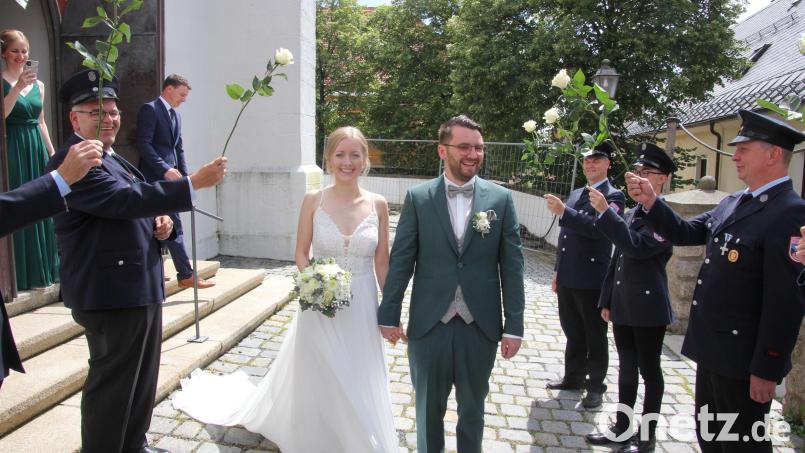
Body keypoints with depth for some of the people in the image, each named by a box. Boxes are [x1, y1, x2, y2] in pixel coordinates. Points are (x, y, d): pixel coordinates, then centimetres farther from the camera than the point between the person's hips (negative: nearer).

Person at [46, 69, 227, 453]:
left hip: (138, 288, 10)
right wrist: (194, 182, -31)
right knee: (112, 385, 4)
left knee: (142, 379, 21)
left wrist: (158, 222, 1)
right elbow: (123, 199, -29)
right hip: (111, 292, -10)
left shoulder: (111, 158, 15)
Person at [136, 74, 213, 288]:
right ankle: (186, 275, -5)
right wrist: (165, 169, -21)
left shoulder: (176, 115, 19)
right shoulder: (149, 109, -7)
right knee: (174, 225, -9)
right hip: (156, 176, -8)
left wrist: (184, 175, 10)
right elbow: (143, 144, -15)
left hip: (170, 176, 8)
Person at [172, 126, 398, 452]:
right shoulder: (313, 200, -5)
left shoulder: (378, 204, -2)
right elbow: (301, 254, 0)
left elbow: (382, 263, 2)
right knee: (318, 385, 13)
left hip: (362, 309, 1)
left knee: (360, 388, 13)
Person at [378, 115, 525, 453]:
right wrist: (389, 314, -1)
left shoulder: (501, 199, -1)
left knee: (472, 409, 20)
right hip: (428, 325, 0)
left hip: (481, 327, 1)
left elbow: (511, 265, -2)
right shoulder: (417, 197, -3)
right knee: (429, 408, 18)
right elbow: (401, 260, -1)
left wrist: (514, 326, -3)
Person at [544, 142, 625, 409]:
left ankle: (596, 387, 19)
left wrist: (563, 211, -30)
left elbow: (597, 227, -25)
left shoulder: (613, 196, -7)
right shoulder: (575, 194, 15)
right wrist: (557, 271, 18)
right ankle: (573, 378, 32)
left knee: (595, 337, 6)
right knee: (573, 332, 18)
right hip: (568, 279, 7)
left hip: (592, 280, -7)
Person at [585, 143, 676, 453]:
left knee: (649, 372, 7)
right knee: (626, 369, 16)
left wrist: (605, 212, -27)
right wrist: (606, 300, 15)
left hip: (648, 308, -7)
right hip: (623, 307, 7)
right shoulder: (632, 214, 12)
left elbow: (637, 246, -27)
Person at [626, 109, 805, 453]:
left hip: (742, 359, -8)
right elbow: (683, 233, 12)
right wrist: (651, 202, -5)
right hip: (713, 349, 8)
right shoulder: (733, 203, 7)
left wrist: (767, 370, -20)